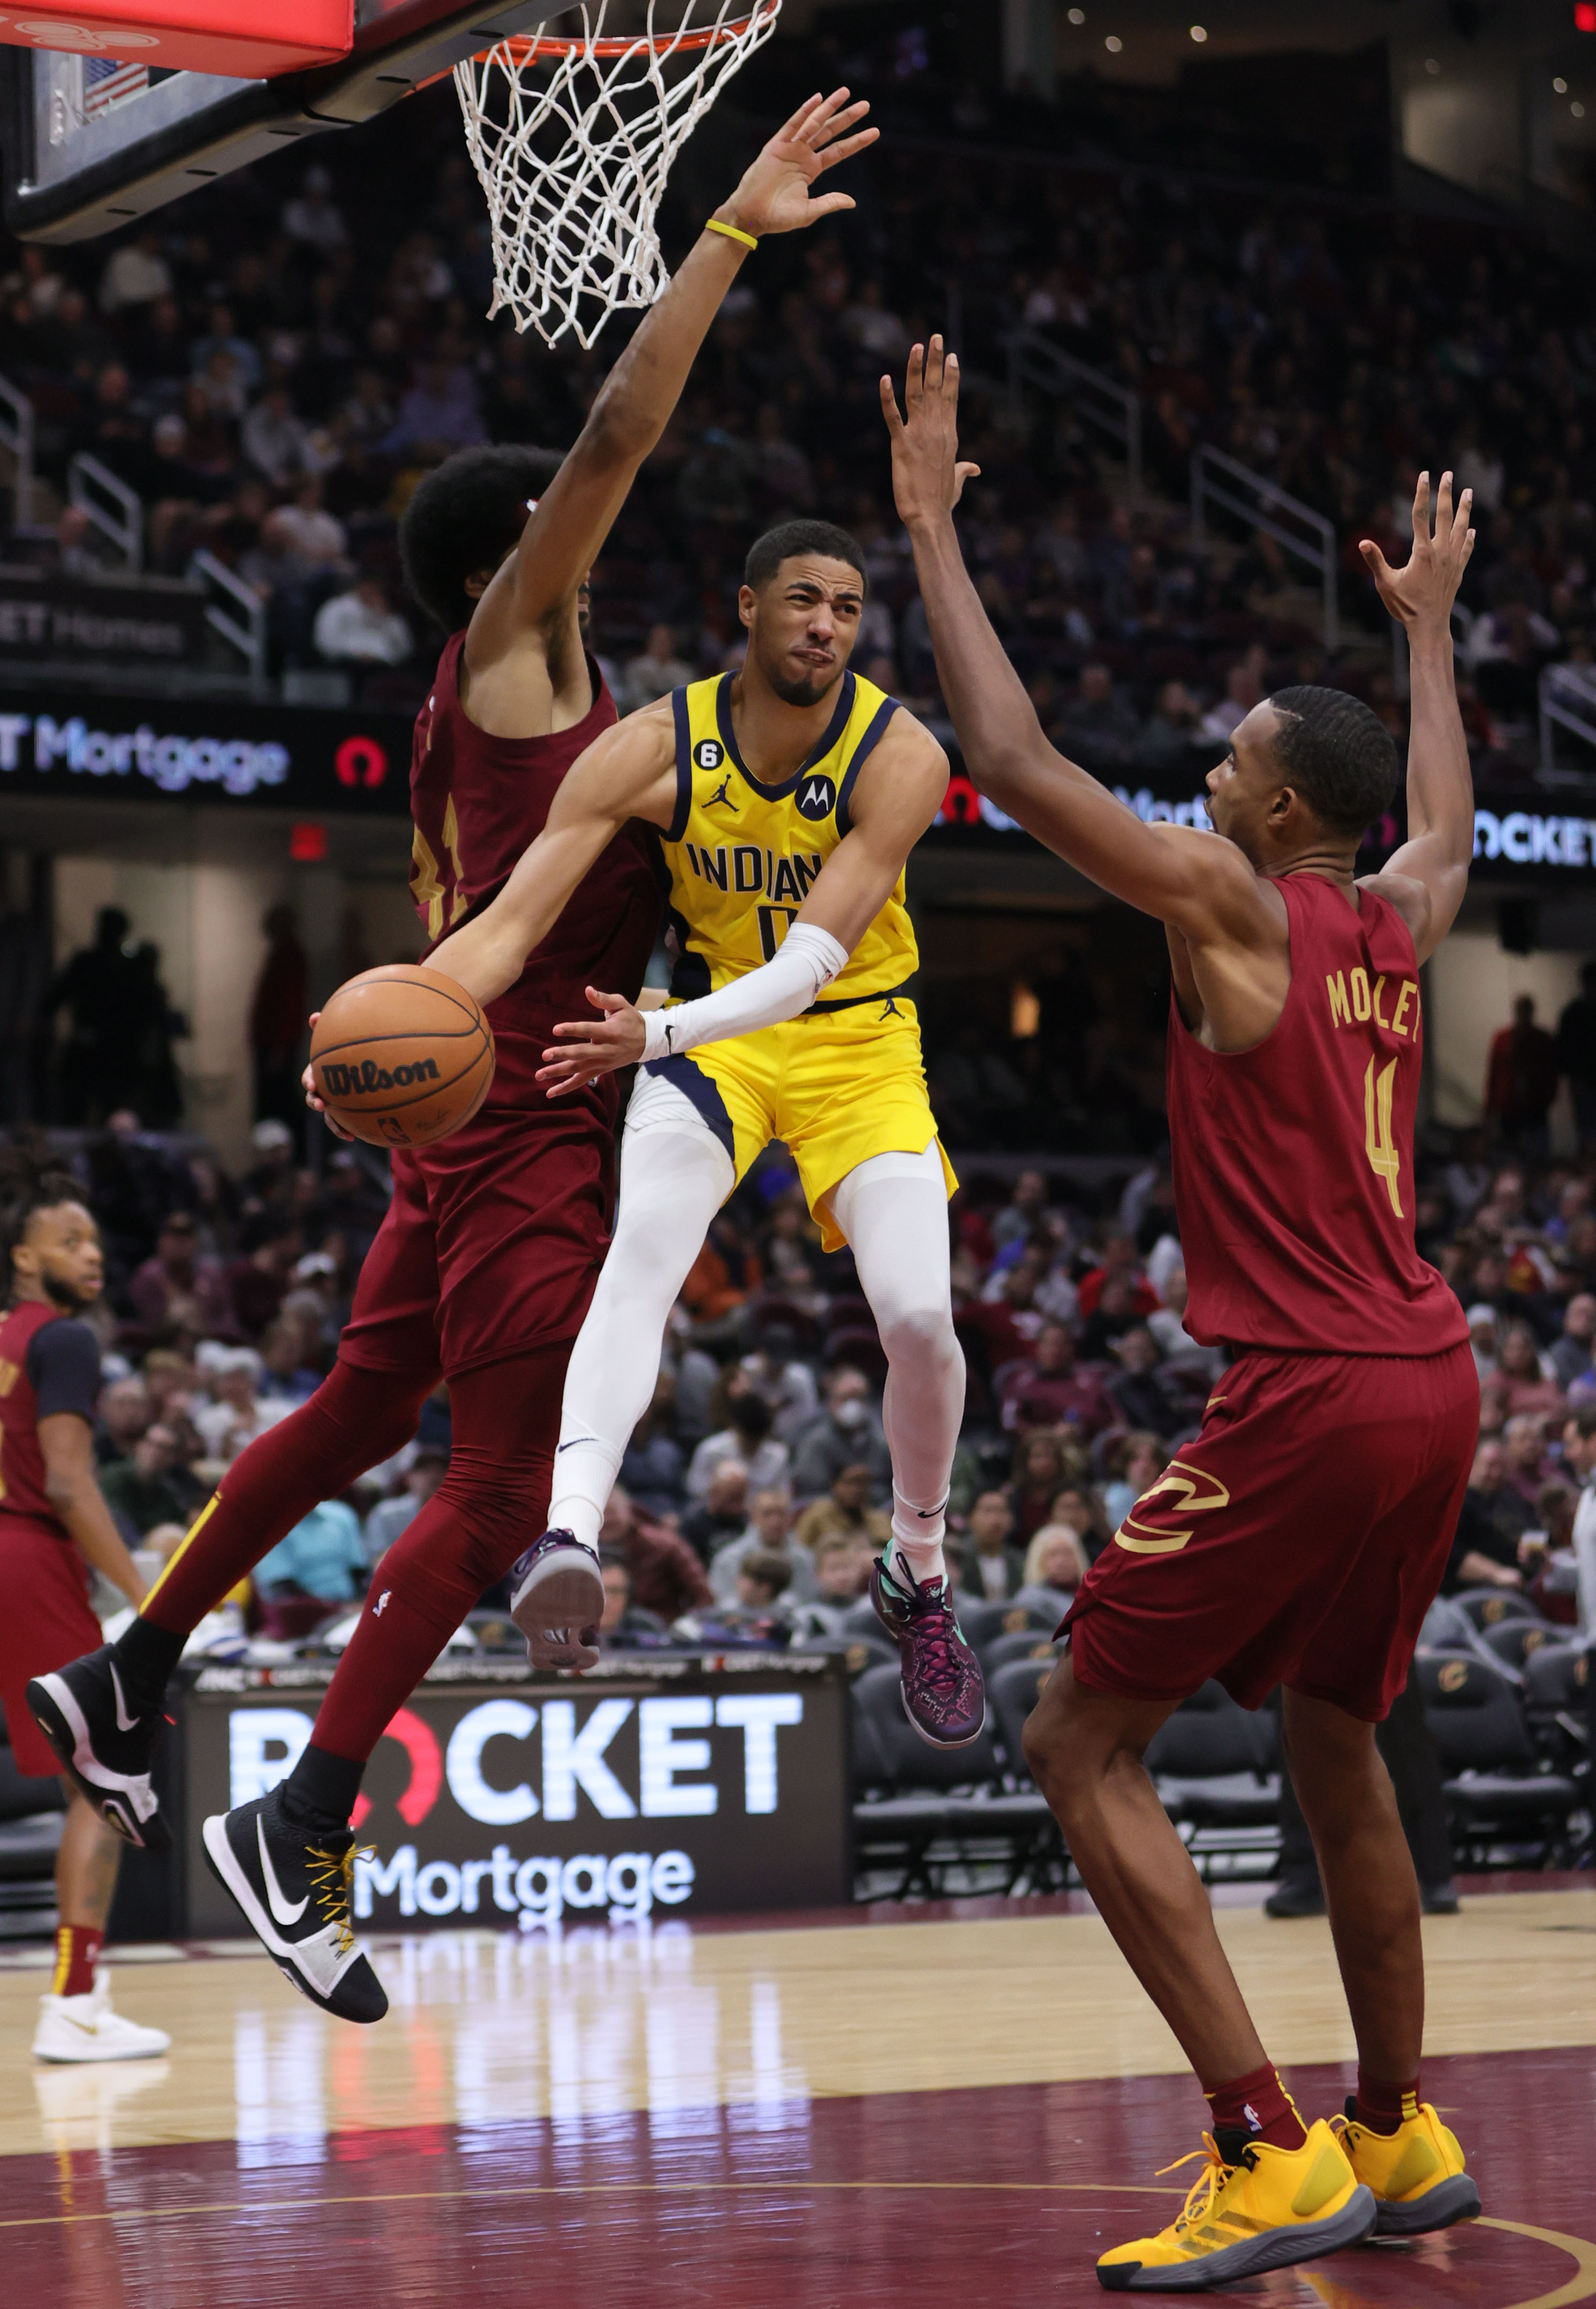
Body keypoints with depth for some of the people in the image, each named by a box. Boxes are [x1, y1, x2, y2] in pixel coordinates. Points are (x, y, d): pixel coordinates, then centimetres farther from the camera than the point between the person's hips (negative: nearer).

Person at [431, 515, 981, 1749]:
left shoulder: (899, 755, -21)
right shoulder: (656, 747, -17)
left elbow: (814, 957, -31)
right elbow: (515, 919, -21)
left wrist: (659, 1035, -48)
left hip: (857, 1041, 0)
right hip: (711, 1024, 0)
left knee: (920, 1315, -14)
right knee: (645, 1245, -30)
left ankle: (919, 1576, 13)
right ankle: (571, 1533, -46)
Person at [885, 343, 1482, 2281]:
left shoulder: (1234, 903, -9)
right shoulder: (1398, 924, 11)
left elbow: (1010, 760, -11)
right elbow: (1446, 821, 37)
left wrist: (931, 525, -4)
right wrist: (1426, 627, 47)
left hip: (1313, 1395, -8)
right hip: (1433, 1382, 9)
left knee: (1082, 1739, -3)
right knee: (1333, 1743, 23)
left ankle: (1269, 2160, -9)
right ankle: (1398, 2137, 31)